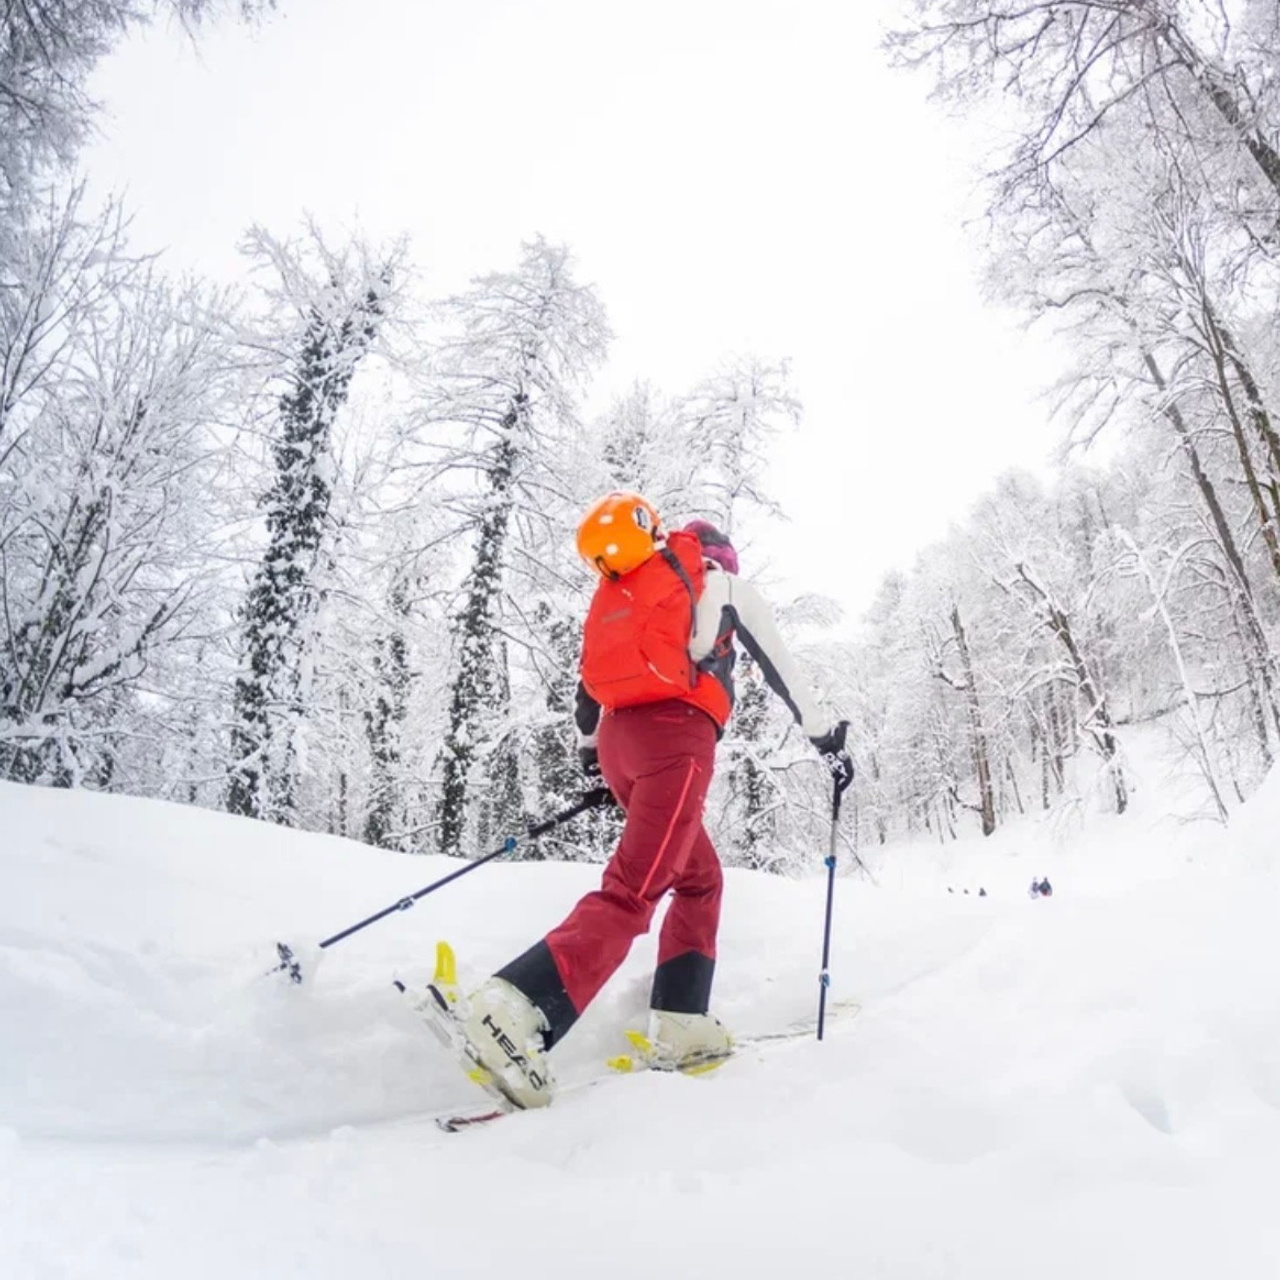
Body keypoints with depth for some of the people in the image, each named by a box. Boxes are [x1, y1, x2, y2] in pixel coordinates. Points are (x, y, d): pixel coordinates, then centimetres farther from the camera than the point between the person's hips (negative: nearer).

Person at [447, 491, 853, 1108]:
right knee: (633, 890, -16)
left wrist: (591, 754, 33)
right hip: (676, 734, -6)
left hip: (619, 740, 7)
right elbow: (779, 667, 13)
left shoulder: (618, 594, 29)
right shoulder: (724, 583, 16)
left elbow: (591, 675, 25)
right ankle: (516, 1005, -33)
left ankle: (681, 1024, 10)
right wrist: (826, 735, 18)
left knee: (700, 878, 19)